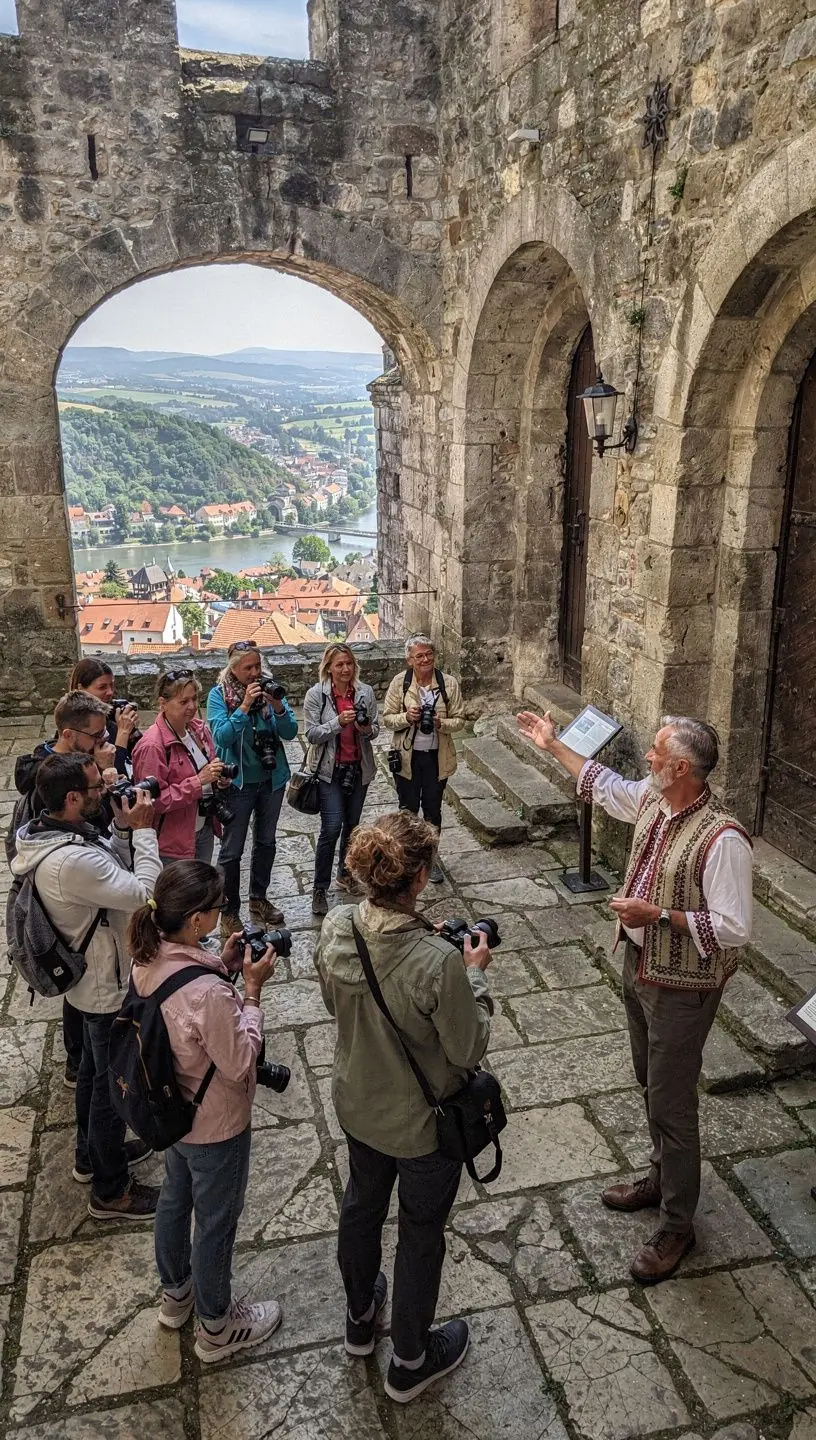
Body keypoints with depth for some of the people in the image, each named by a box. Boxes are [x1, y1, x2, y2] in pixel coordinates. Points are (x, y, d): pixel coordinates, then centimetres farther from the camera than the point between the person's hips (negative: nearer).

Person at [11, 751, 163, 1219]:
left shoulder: (47, 834, -6)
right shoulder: (71, 861, -37)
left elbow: (112, 872, 3)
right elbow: (144, 893, -32)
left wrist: (123, 830, -11)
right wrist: (143, 830, -24)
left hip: (92, 980, 10)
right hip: (111, 988, -10)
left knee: (94, 1069, 27)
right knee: (113, 1083, 9)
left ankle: (93, 1154, 49)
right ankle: (110, 1191, 29)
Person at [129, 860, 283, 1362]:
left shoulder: (149, 959, -15)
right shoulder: (208, 993, -40)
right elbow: (240, 1062, -26)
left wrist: (223, 965, -6)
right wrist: (252, 991, -23)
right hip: (215, 1127, -8)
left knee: (175, 1199, 29)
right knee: (217, 1222, 17)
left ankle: (177, 1293, 55)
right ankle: (217, 1327, 42)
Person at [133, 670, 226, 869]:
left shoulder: (199, 729, 2)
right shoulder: (151, 746, -22)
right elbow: (154, 801, -22)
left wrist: (218, 779, -4)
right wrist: (199, 781, -26)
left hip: (204, 829, 7)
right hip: (173, 843, -7)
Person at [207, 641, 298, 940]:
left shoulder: (269, 688, -3)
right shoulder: (218, 694, -12)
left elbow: (290, 732, -7)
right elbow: (222, 736, -23)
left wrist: (278, 707, -25)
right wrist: (244, 707, -31)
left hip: (272, 778, 4)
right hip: (238, 781, -4)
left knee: (266, 842, 18)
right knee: (232, 850, 2)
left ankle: (259, 899, 36)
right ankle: (229, 912, 15)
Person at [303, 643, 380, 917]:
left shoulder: (365, 692, -2)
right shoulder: (316, 694, -10)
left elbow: (376, 729, 5)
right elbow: (312, 734, -12)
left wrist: (367, 729, -18)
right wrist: (338, 722, -26)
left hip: (359, 768, 4)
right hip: (329, 769, -4)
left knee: (352, 824, 16)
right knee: (332, 827, -11)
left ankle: (345, 873, 38)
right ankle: (320, 889, 1)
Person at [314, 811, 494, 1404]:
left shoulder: (335, 930, -20)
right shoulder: (439, 961, -37)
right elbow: (469, 1050, -22)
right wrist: (476, 976, -10)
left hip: (357, 1105, 5)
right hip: (423, 1124, -5)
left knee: (362, 1204, 30)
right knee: (421, 1233, 20)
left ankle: (360, 1318, 57)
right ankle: (410, 1362, 44)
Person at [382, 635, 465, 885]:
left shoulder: (449, 683, -7)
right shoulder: (400, 683, -8)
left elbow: (459, 719, -3)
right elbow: (387, 718, -4)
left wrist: (441, 723, -22)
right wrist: (406, 717, -23)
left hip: (437, 757, 1)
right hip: (408, 756, -1)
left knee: (433, 809, 14)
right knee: (408, 808, 12)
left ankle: (431, 858, 31)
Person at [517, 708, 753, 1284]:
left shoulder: (721, 838, -30)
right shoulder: (652, 799, -5)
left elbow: (734, 928, -28)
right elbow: (605, 785, 16)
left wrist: (660, 915, -29)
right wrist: (553, 745, 22)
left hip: (681, 988, -8)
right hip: (640, 965, 8)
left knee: (671, 1106, 6)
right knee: (652, 1086, 25)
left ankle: (677, 1226, 26)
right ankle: (663, 1178, 47)